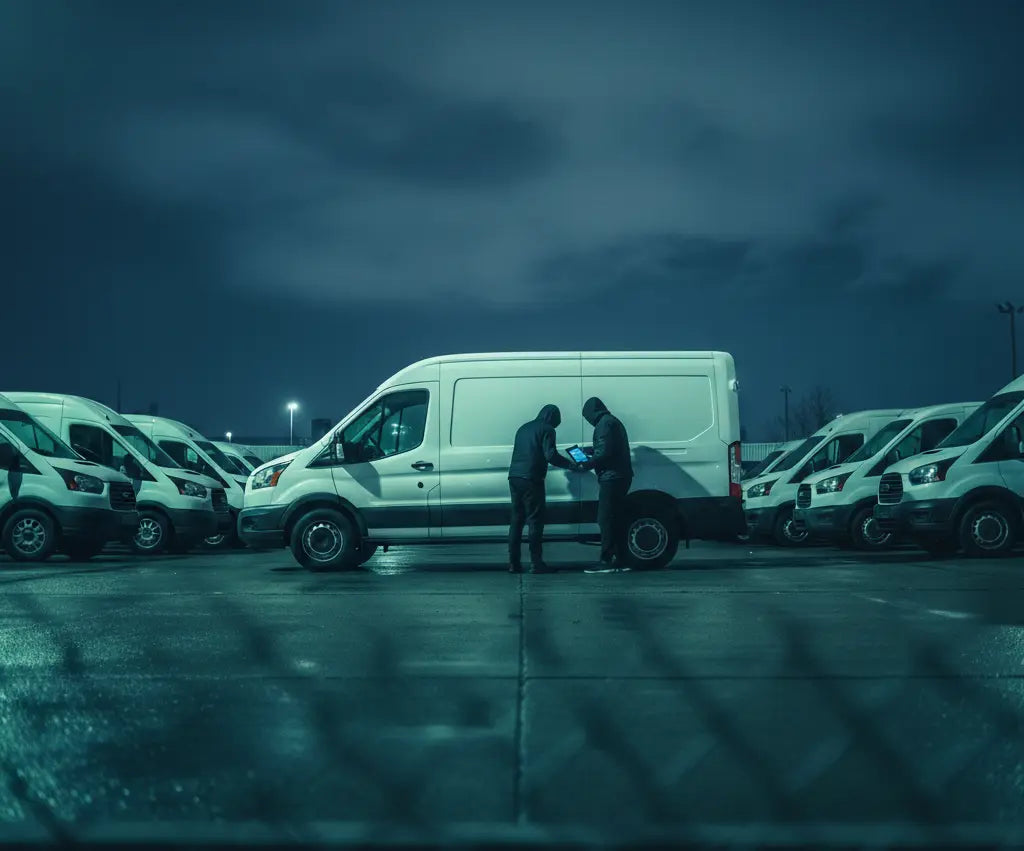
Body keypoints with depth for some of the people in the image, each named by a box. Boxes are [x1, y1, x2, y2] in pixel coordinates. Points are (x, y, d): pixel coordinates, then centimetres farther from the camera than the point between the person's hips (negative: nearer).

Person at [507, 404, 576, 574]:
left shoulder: (524, 428, 22)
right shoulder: (547, 430, -2)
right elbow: (551, 455, -12)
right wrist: (571, 465, -2)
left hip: (514, 477, 7)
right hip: (531, 480, -7)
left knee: (516, 520, 10)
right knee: (535, 521, -4)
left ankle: (514, 563, 9)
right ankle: (536, 563, -6)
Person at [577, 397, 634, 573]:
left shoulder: (604, 424, -11)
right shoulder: (614, 421, 21)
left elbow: (604, 453, -19)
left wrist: (586, 465, -9)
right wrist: (590, 452, 23)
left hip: (611, 478, -10)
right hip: (621, 477, 10)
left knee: (606, 519, -8)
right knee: (616, 519, 12)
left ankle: (606, 561, -8)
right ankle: (620, 560, 14)